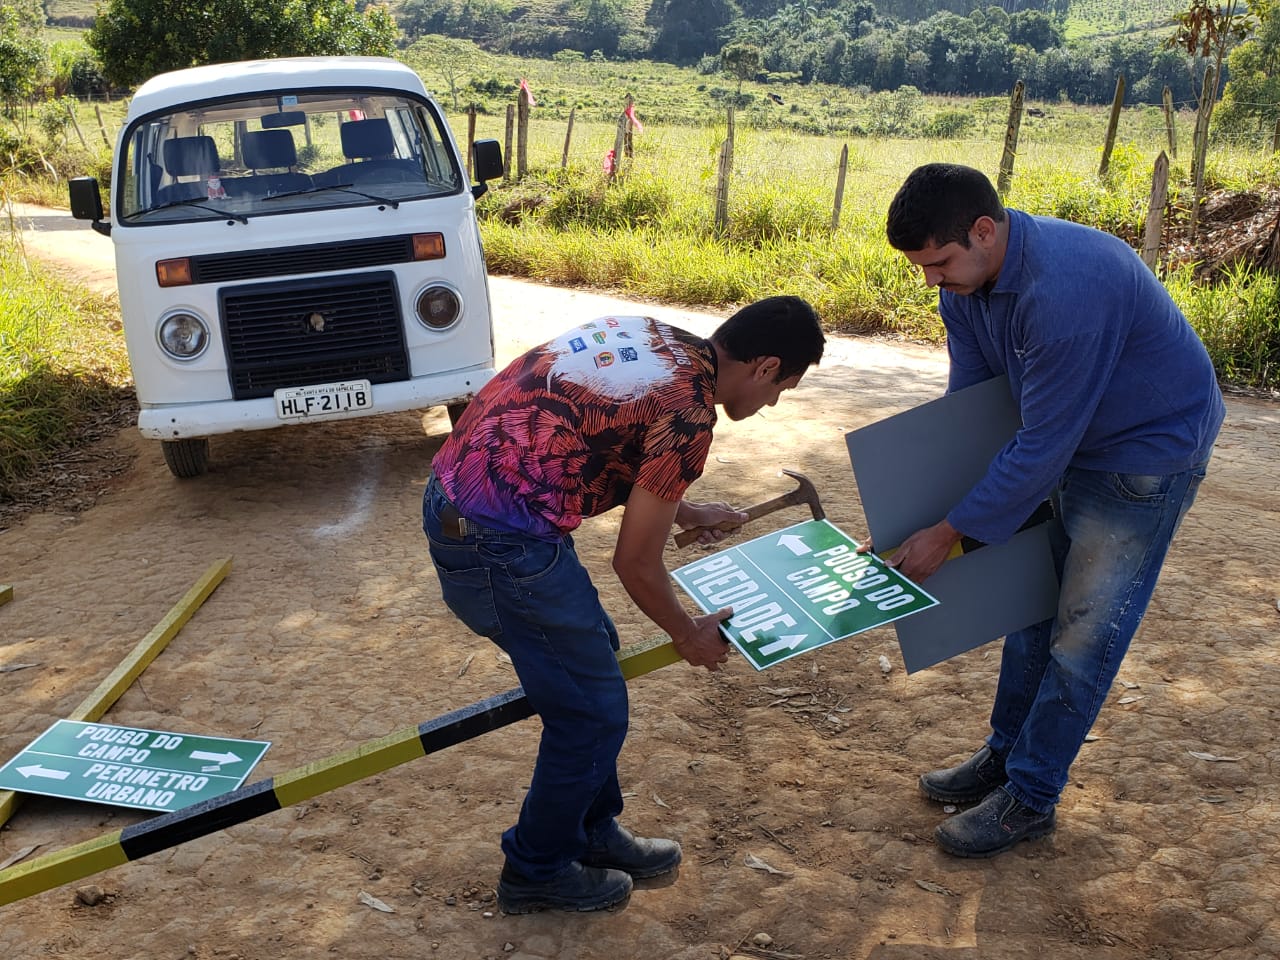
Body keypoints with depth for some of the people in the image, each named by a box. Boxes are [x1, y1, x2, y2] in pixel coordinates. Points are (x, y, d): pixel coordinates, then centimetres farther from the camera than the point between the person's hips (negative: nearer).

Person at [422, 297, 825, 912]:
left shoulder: (652, 335, 10)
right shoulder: (688, 413, -16)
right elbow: (635, 563, -9)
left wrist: (683, 510, 33)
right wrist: (689, 637, 9)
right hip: (500, 546, -10)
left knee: (593, 652, 22)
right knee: (592, 711, 7)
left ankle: (593, 830, 39)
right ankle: (537, 871, 29)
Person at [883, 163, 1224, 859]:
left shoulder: (1065, 288, -37)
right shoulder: (965, 278, -9)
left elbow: (1040, 446, -32)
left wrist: (951, 532, -24)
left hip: (1148, 455, -8)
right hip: (1069, 448, 8)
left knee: (1083, 636, -1)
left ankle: (1030, 798, 12)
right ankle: (1005, 754, 30)